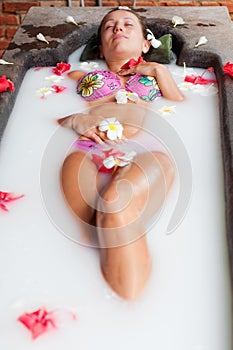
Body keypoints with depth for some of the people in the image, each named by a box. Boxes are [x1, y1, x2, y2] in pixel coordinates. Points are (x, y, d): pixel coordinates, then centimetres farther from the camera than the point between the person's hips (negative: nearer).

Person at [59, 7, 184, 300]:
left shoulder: (158, 75, 37)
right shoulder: (81, 77, 37)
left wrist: (160, 72, 15)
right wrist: (76, 120, 0)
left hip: (146, 154, -1)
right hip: (88, 150, 1)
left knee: (115, 201, -37)